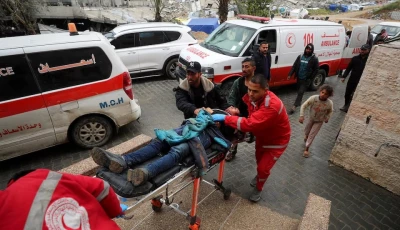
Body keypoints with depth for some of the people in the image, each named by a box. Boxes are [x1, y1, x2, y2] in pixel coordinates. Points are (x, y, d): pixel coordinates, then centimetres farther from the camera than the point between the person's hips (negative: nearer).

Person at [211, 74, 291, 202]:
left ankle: (258, 189, 31)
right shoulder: (253, 96, -19)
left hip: (277, 140, -6)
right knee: (259, 159, 25)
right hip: (262, 135, 7)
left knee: (263, 167, 1)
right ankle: (259, 176, 57)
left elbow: (249, 124, -50)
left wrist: (225, 118, -46)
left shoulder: (272, 106, -43)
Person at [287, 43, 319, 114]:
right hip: (299, 78, 4)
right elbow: (294, 66, 5)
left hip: (306, 79, -4)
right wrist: (290, 74, -4)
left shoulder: (314, 59, -7)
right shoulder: (300, 56, 3)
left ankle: (294, 107, -9)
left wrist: (310, 78, -8)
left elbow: (316, 70, -4)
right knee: (299, 91, 18)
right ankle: (299, 102, 40)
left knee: (301, 92, -8)